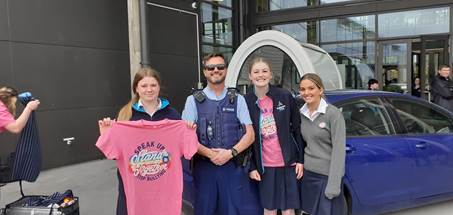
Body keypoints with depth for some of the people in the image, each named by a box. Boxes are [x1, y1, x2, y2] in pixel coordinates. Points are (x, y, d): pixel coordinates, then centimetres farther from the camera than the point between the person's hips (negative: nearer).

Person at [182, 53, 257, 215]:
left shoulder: (237, 100, 7)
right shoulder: (193, 100, 4)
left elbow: (250, 135, 3)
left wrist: (230, 153, -11)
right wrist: (210, 154, -13)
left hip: (233, 166, 1)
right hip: (204, 166, -1)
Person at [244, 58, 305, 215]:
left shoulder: (285, 96, -4)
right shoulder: (246, 102, -3)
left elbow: (297, 129, 1)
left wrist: (301, 160, -2)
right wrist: (251, 167, -1)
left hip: (288, 163, 0)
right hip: (264, 166, 1)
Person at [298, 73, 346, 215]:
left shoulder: (333, 114, -12)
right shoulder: (301, 114, 4)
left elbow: (339, 150, -15)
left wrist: (333, 184, -18)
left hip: (327, 175, -5)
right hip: (307, 173, 5)